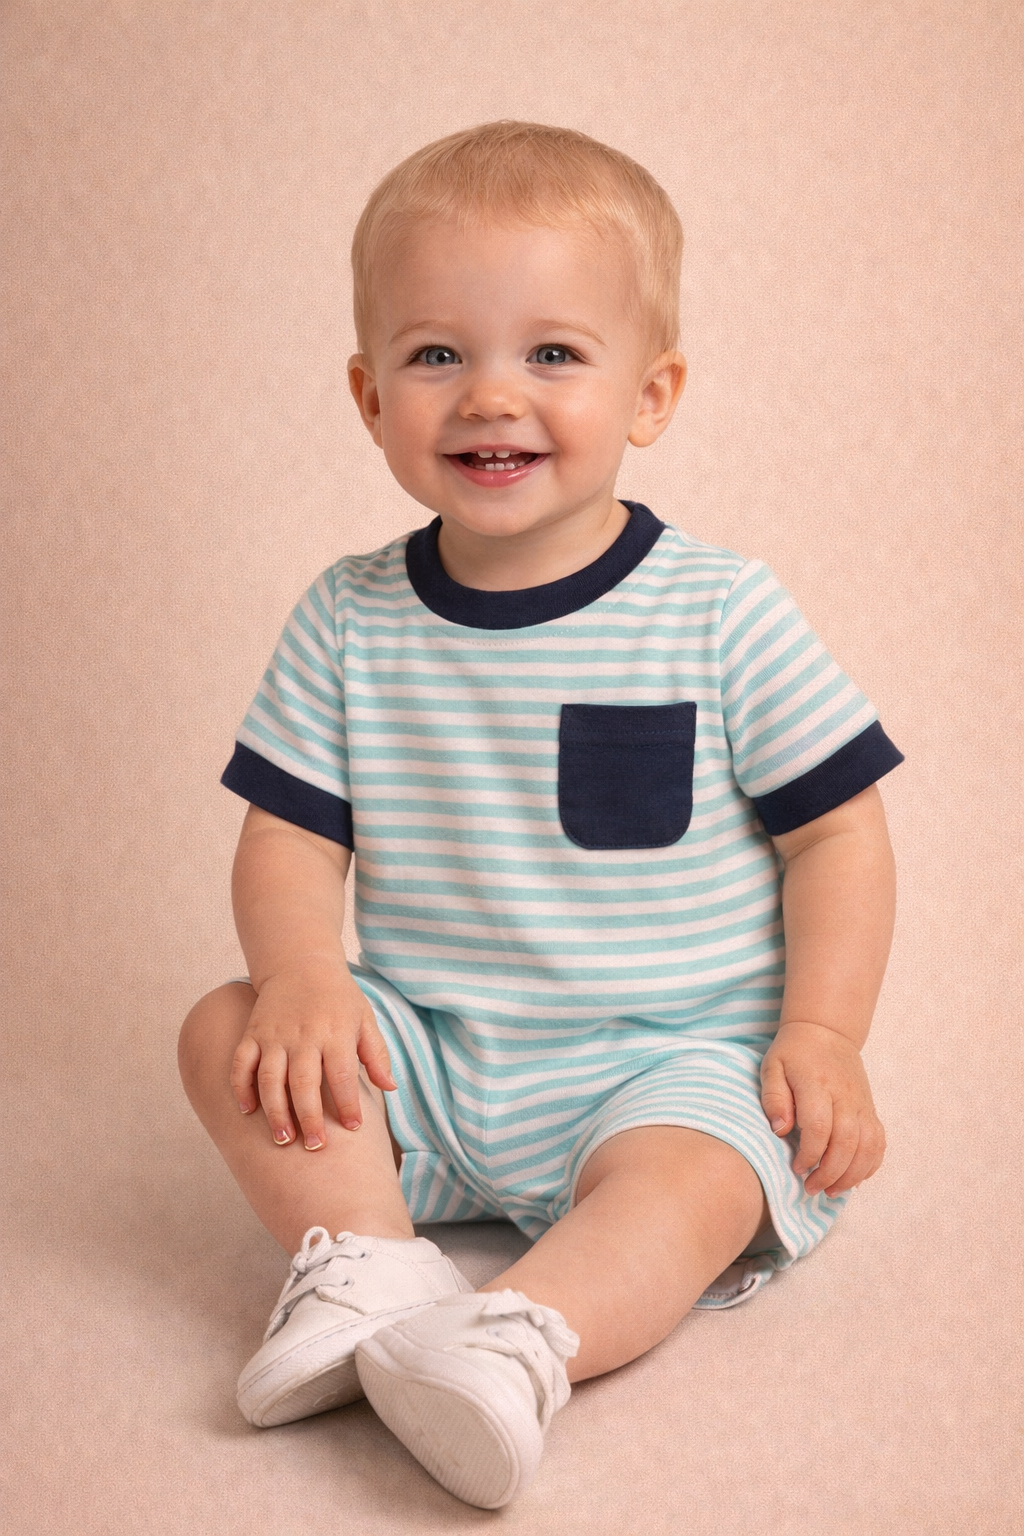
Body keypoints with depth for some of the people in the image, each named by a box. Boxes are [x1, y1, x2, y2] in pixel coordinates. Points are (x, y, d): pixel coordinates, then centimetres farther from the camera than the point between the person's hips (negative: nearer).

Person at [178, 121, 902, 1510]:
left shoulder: (719, 613, -9)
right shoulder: (349, 622, 0)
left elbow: (837, 832, -4)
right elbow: (289, 837, 2)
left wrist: (823, 1037, -14)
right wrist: (302, 973, -18)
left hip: (669, 1062, -3)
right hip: (426, 1061, 4)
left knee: (690, 1182, -31)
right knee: (228, 1032, -15)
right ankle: (368, 1259, -23)